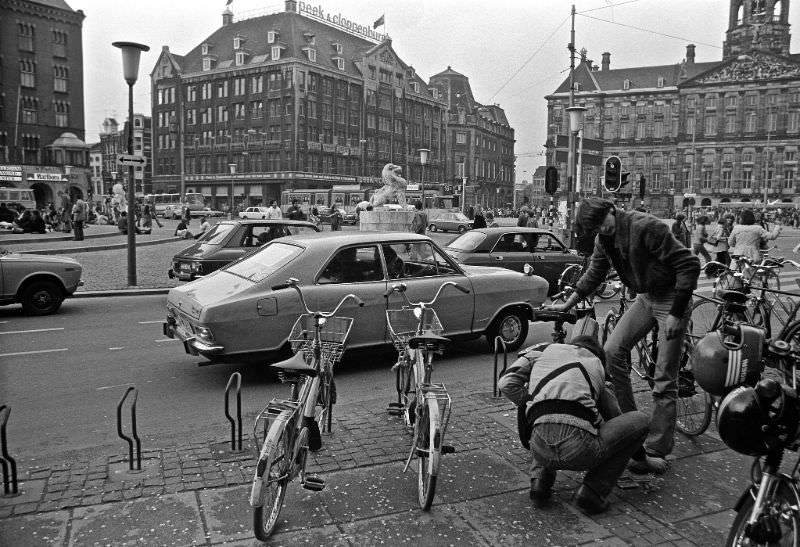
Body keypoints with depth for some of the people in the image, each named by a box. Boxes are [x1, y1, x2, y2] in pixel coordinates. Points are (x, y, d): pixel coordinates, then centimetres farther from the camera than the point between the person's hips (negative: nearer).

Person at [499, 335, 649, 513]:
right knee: (641, 420, 21)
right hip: (580, 449, -3)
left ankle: (540, 479, 14)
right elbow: (613, 417, 36)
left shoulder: (542, 350, 25)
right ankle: (594, 490, 9)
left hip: (540, 450, 3)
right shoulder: (596, 364, 26)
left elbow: (507, 384, 10)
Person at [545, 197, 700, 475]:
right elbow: (594, 274, 15)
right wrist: (567, 305, 16)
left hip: (672, 298, -7)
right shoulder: (604, 239, -1)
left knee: (664, 380, -5)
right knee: (612, 350, -5)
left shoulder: (645, 226, -25)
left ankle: (656, 452, 2)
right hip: (645, 298, 7)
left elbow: (689, 264, -24)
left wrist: (676, 313, -22)